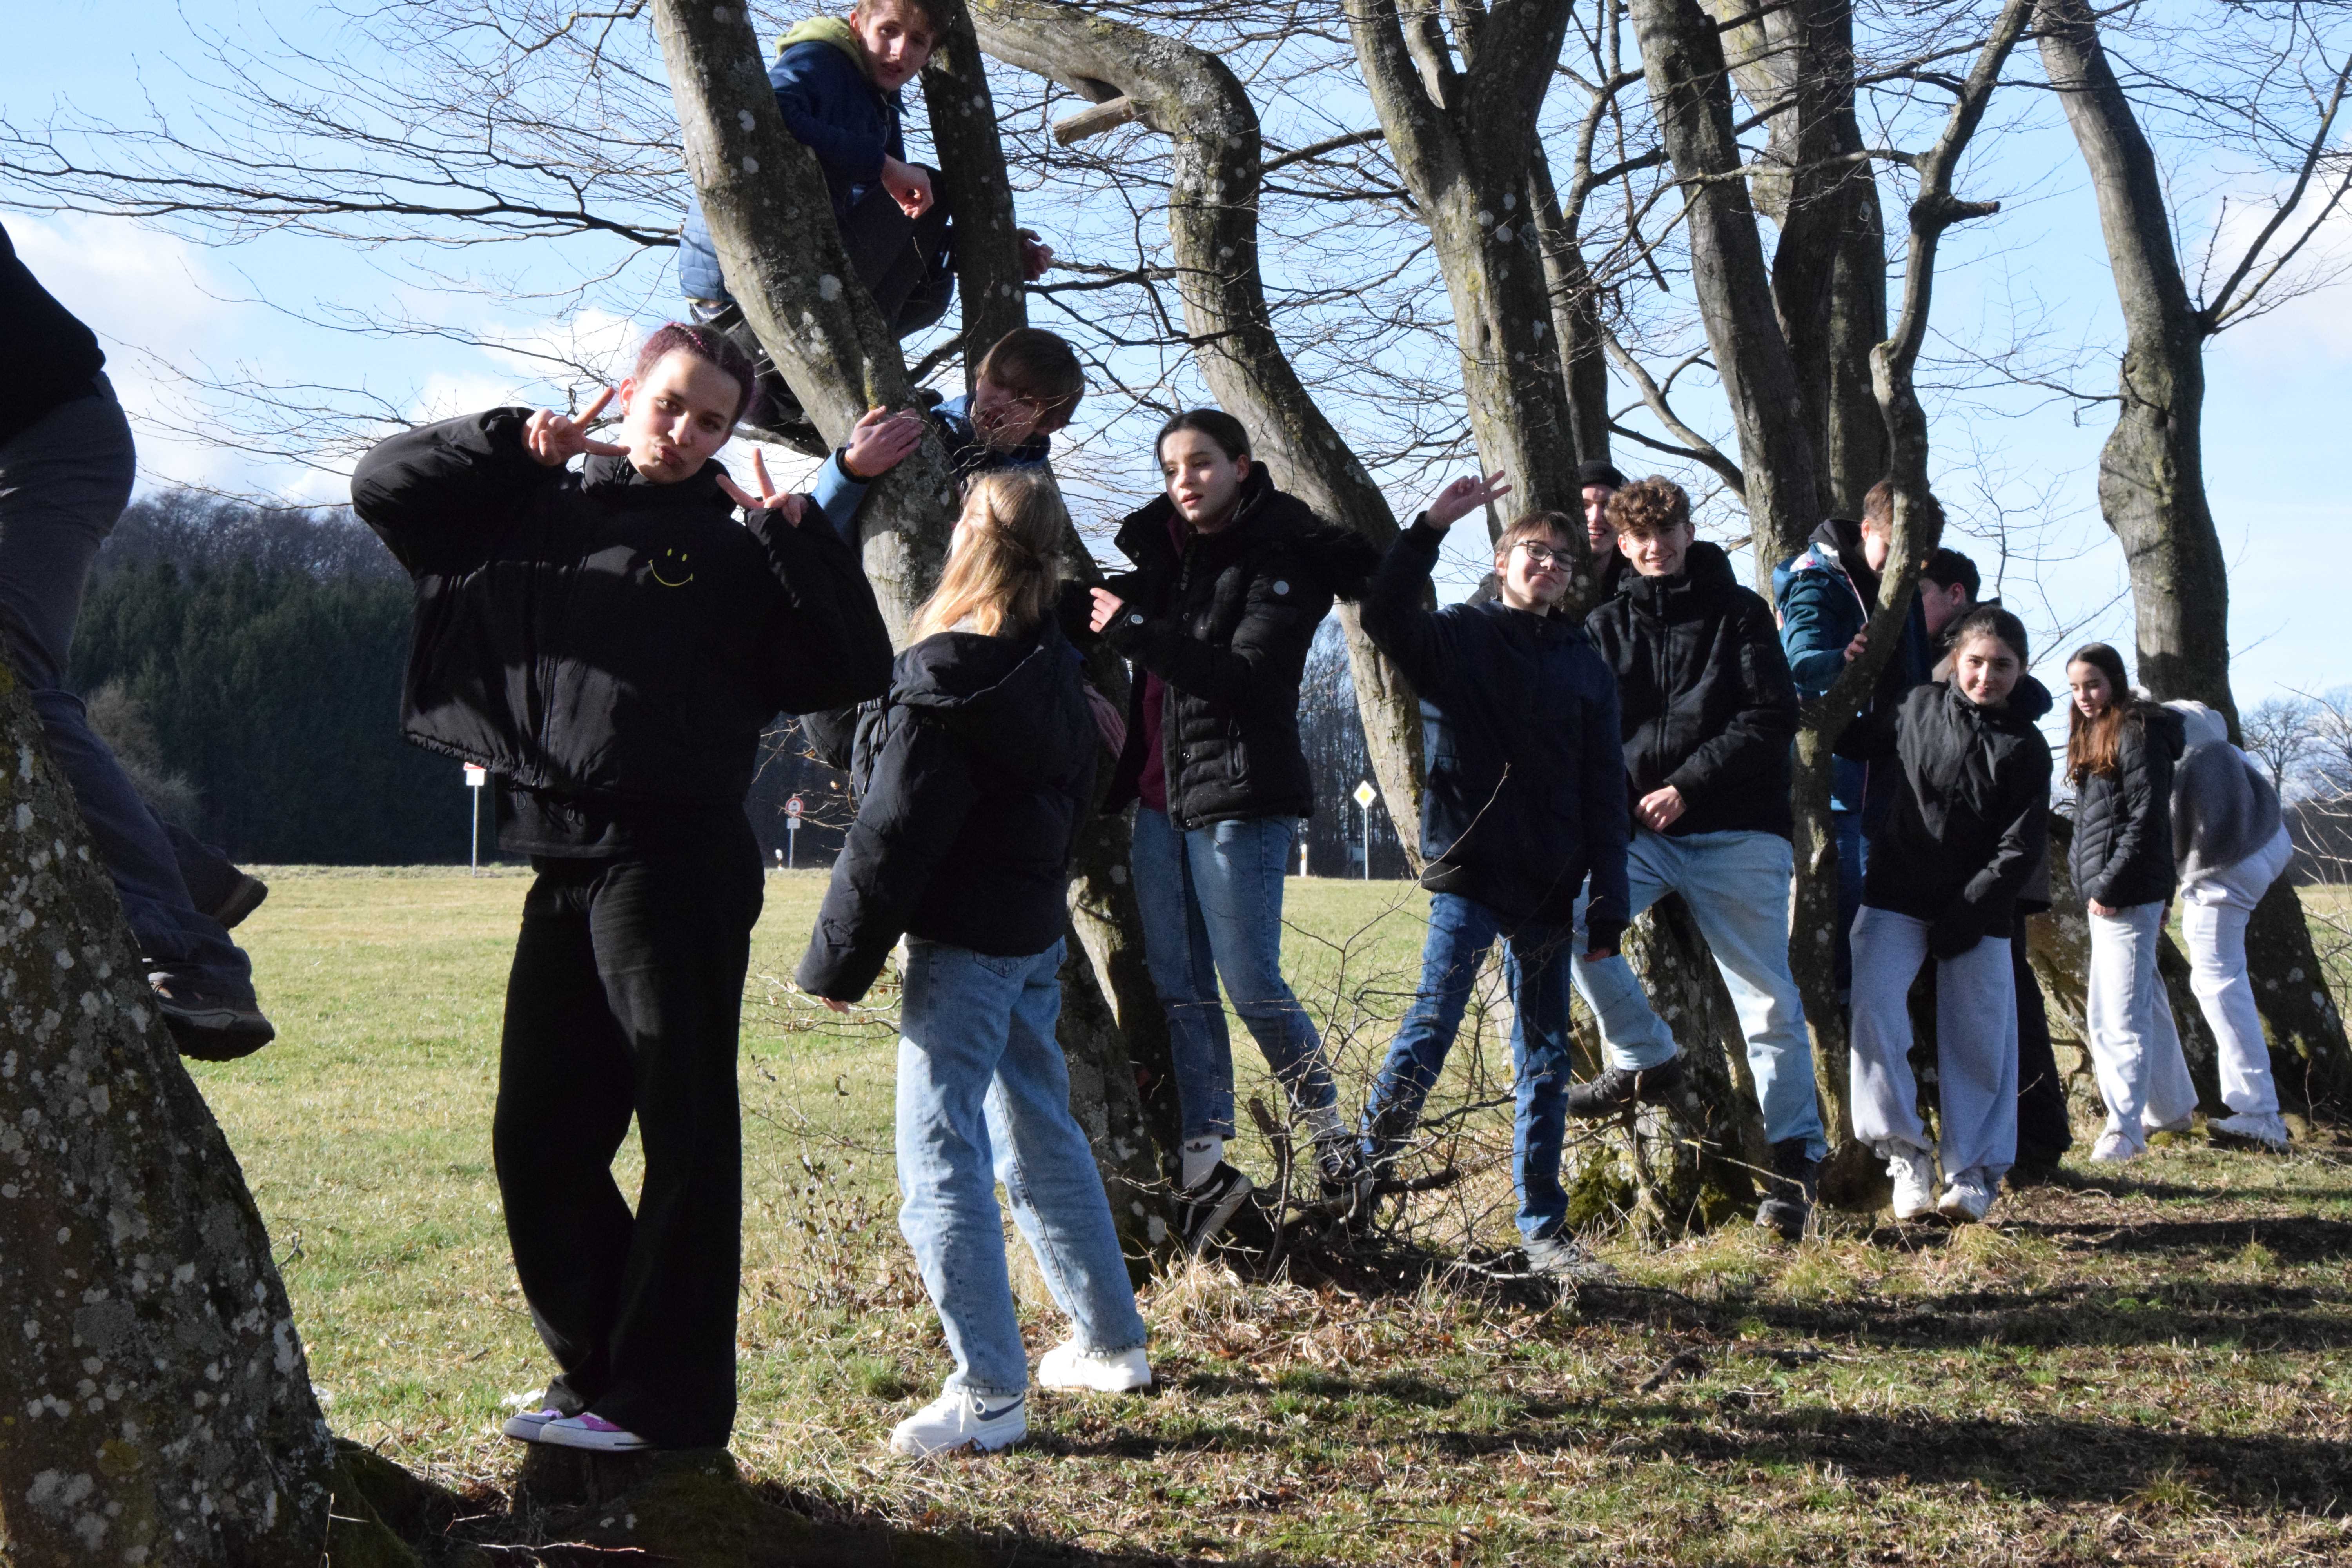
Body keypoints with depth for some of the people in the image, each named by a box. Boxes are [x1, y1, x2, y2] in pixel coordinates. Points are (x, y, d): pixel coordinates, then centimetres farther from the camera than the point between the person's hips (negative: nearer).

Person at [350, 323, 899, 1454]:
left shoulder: (733, 556, 6)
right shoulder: (537, 511, 16)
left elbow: (854, 672, -2)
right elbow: (383, 486, 14)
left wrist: (793, 537, -8)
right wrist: (513, 443, 3)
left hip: (678, 864, -5)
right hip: (563, 871, 5)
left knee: (684, 1137, -2)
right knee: (538, 1139, 11)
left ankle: (664, 1403, 5)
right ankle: (597, 1375, 25)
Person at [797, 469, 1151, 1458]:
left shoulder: (944, 681, -18)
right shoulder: (1055, 671, 8)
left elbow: (893, 836, -16)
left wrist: (838, 959, -9)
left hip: (964, 943, -9)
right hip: (1036, 929, 9)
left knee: (939, 1158, -6)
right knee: (1041, 1135, 19)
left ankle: (991, 1392, -6)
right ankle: (1111, 1342, 29)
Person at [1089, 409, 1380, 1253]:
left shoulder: (1285, 563, -8)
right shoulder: (1164, 549, 13)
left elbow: (1245, 674, -20)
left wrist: (1133, 631, -20)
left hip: (1238, 798, -7)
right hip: (1161, 796, 7)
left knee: (1250, 984, -4)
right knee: (1178, 985, 5)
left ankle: (1331, 1134, 16)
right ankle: (1205, 1160, 10)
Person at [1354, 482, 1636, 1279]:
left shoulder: (1586, 666, 14)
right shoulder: (1457, 638, 4)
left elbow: (1604, 793, 11)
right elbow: (1384, 615, -18)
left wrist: (1609, 905, 6)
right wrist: (1432, 525, -24)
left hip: (1547, 887, 4)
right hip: (1468, 872, -4)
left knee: (1545, 1059, 8)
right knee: (1431, 1026, -13)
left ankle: (1544, 1229, 15)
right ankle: (1359, 1189, -3)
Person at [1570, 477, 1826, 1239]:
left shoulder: (1739, 614, 5)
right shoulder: (1605, 627, 14)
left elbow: (1772, 718, -4)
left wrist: (1687, 786, -13)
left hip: (1738, 833, -3)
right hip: (1638, 833, 3)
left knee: (1767, 998, -3)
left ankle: (1797, 1156, 6)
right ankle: (1647, 1056, -3)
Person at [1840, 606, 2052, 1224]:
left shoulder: (2025, 749, -3)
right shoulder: (1920, 707, 3)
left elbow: (2021, 848, -7)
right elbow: (1857, 742, 21)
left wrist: (1965, 913, -13)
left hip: (1979, 912, -1)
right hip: (1896, 896, 1)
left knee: (1979, 1039, 1)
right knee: (1873, 1009, -17)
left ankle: (1975, 1173, 11)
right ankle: (1905, 1151, -8)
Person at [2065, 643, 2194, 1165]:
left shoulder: (2137, 732, -10)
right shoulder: (2093, 736, 18)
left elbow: (2147, 819, -17)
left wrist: (2109, 886, -18)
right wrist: (2090, 880, 13)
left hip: (2129, 894, -10)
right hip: (2104, 892, 10)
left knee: (2119, 1012, -11)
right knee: (2145, 1002, 19)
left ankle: (2124, 1127, -10)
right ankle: (2173, 1108, 31)